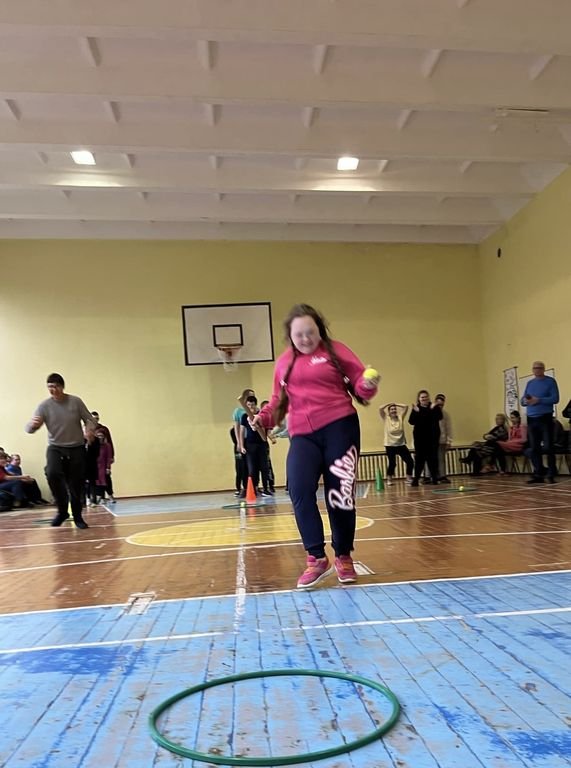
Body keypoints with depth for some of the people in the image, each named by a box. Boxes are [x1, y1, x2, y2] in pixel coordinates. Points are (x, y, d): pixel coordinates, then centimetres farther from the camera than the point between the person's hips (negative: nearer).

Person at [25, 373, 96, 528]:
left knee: (76, 484, 1)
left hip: (77, 448, 0)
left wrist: (90, 430, -21)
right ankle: (62, 511, -7)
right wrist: (32, 423, -34)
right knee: (52, 474, -27)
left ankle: (77, 516, 23)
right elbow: (29, 430, -10)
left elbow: (89, 420, 2)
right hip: (55, 447, 0)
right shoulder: (44, 405, -6)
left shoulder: (76, 401, -6)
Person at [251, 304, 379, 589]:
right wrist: (263, 417, 4)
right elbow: (279, 400, 22)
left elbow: (360, 384, 5)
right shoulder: (284, 363, 15)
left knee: (340, 495, 1)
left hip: (340, 427, -2)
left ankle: (343, 557, 21)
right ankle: (316, 559, -6)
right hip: (302, 435, 3)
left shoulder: (334, 350, 6)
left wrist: (368, 384, -18)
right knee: (299, 490, -18)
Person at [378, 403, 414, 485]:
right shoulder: (386, 418, 0)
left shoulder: (400, 417, 6)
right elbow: (380, 409, -11)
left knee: (410, 461, 0)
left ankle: (409, 478, 17)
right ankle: (389, 480, 17)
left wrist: (396, 404, 5)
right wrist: (389, 404, -1)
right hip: (390, 445, -3)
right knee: (392, 463, -3)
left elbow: (406, 407, 2)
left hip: (401, 444, 3)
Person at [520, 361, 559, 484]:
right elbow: (522, 401, 15)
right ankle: (538, 475, 10)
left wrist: (538, 400, -18)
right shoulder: (529, 383, 15)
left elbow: (555, 399, -10)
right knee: (534, 449, 4)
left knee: (548, 447, -4)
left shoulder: (550, 381, 0)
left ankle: (551, 475, 4)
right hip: (531, 419, 5)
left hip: (545, 418, -5)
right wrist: (525, 401, -9)